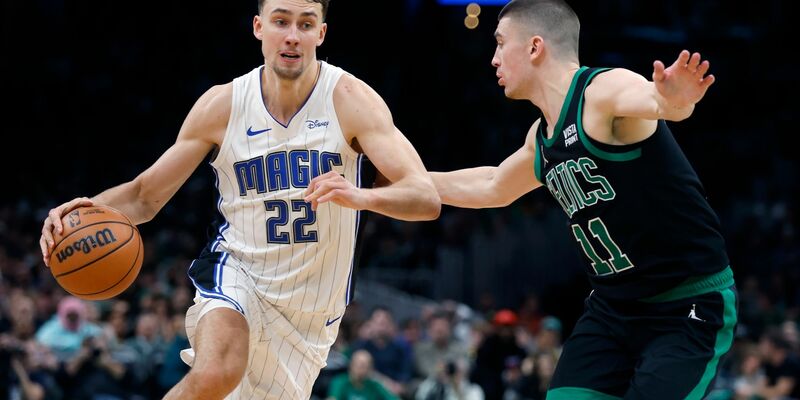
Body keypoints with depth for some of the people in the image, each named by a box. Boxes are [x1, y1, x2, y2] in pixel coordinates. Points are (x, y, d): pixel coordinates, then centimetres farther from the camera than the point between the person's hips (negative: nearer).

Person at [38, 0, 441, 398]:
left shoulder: (349, 99, -14)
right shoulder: (222, 105, -8)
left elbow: (426, 198, -23)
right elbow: (146, 194, 0)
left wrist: (361, 196, -45)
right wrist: (89, 210, -22)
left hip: (310, 311, 2)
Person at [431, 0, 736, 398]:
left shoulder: (604, 90, -17)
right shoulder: (542, 136, 10)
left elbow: (652, 98, -41)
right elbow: (492, 187, 31)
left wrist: (673, 102, -65)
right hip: (614, 307, 8)